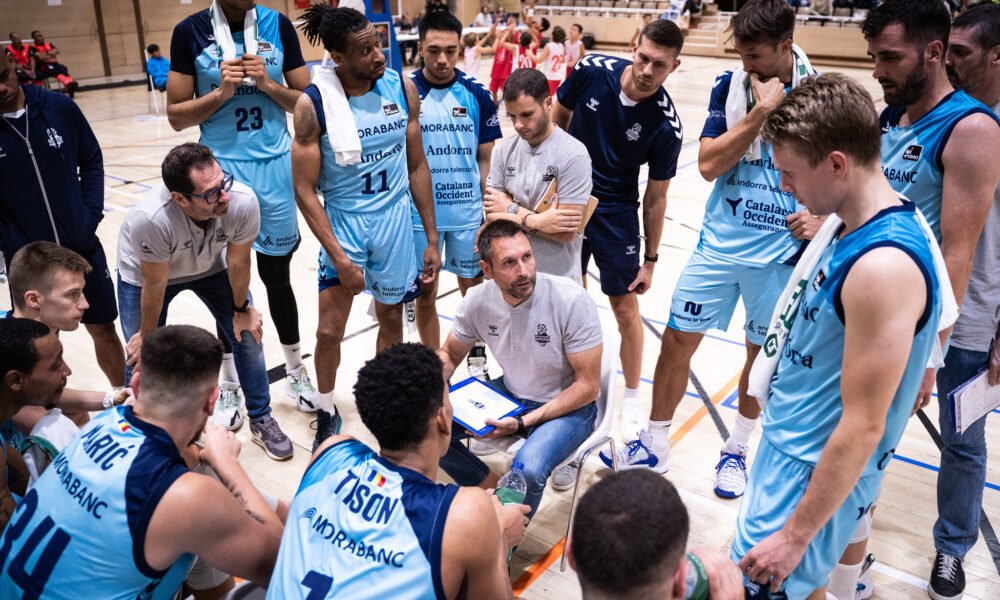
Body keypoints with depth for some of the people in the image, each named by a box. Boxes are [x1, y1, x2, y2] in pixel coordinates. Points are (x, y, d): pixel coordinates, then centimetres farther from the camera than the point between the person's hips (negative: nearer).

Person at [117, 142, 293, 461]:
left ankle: (261, 420, 21)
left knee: (248, 335, 0)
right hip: (144, 273, -2)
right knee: (143, 357, -3)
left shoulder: (243, 202, -37)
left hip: (209, 265, 2)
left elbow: (238, 261, -17)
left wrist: (241, 308, -2)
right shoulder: (150, 219, -43)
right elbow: (155, 285, -25)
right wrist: (147, 335, -8)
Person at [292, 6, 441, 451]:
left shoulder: (402, 88, -6)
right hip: (343, 222, -2)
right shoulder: (314, 103, -15)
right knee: (329, 331, 0)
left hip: (395, 220, 3)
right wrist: (338, 256, -15)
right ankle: (327, 414, 27)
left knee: (391, 319, 15)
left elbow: (417, 166, 2)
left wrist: (432, 239, 2)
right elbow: (305, 190, -12)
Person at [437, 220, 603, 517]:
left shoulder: (572, 300, -26)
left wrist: (523, 422, -27)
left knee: (528, 470, -33)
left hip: (569, 405, -5)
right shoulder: (477, 301, -13)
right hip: (510, 393, 5)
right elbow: (449, 354, 6)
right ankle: (496, 491, 9)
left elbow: (587, 386, -19)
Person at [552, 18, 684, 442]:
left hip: (616, 212, -2)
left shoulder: (666, 125, -20)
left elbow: (655, 197, -10)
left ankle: (632, 400, 22)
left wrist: (650, 260, -4)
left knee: (625, 307, 2)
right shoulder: (592, 70, -15)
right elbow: (558, 118, 3)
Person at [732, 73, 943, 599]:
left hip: (817, 471, -8)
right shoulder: (852, 223, 0)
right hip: (791, 443, 8)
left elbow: (863, 427, -26)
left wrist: (795, 535, -19)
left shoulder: (883, 266, -29)